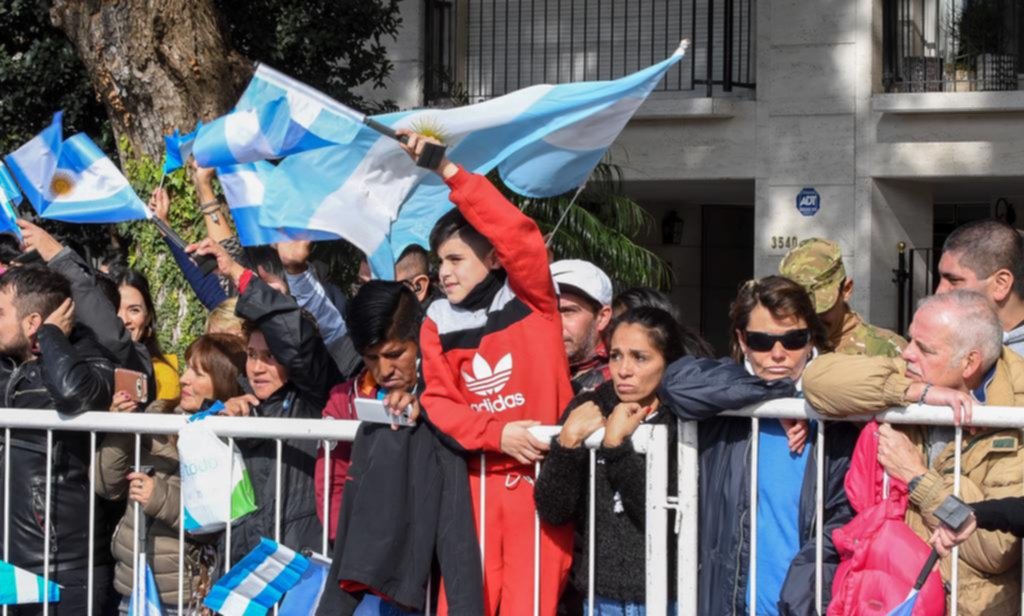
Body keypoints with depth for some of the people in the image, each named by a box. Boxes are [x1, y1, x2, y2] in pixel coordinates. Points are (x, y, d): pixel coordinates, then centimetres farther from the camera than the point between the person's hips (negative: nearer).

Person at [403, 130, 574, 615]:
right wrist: (497, 434, -15)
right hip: (478, 476, 3)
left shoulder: (532, 302, -1)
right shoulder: (437, 323, 9)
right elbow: (439, 402, 2)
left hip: (541, 473, -3)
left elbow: (520, 237, -17)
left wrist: (449, 171, -20)